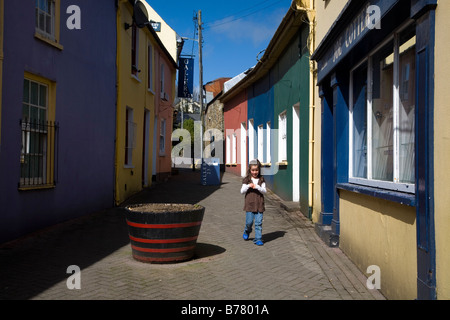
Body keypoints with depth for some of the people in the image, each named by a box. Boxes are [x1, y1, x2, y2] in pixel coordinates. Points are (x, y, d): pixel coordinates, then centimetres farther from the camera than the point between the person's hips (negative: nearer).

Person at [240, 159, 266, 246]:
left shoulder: (261, 180, 5)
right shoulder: (246, 180, 3)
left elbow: (264, 191, -2)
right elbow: (242, 191, 0)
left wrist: (257, 187, -18)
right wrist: (248, 186, -17)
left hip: (259, 204, 1)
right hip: (249, 204, 0)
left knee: (258, 222, -1)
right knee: (249, 222, 1)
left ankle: (258, 239, 7)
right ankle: (247, 232, 32)